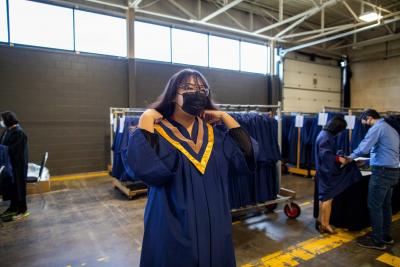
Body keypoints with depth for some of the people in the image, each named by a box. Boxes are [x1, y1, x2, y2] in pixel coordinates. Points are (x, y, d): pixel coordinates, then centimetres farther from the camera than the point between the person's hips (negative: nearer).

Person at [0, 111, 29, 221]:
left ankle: (23, 210, 13)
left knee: (18, 186, 1)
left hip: (18, 164, -9)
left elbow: (10, 149, -21)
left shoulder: (19, 132, -20)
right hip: (10, 164, 9)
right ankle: (13, 208, 30)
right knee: (11, 186, 17)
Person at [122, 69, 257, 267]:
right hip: (174, 229, -4)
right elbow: (140, 166, -30)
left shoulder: (214, 133, 4)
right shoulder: (157, 132, -11)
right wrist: (146, 119, -21)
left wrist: (225, 118, -4)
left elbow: (248, 158, -6)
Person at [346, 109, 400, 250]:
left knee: (375, 206, -2)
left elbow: (363, 148, -20)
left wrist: (351, 157, -3)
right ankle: (385, 235, 28)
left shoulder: (377, 128, -12)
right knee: (385, 205, 17)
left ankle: (378, 241, 6)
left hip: (382, 172, -10)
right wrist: (367, 162, 23)